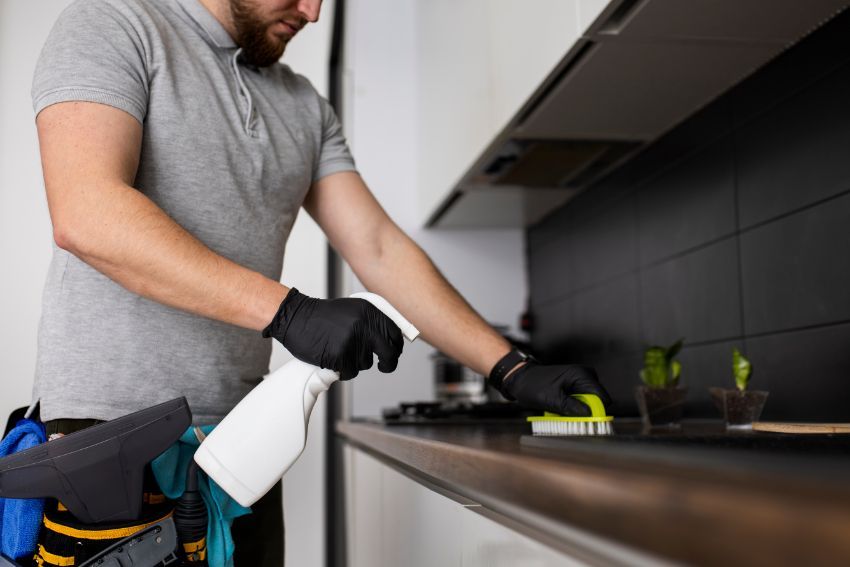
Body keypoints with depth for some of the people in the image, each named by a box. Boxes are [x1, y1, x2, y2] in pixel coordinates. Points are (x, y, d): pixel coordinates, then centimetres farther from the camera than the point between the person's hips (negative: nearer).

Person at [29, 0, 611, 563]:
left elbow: (379, 248, 8)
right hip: (113, 427, -5)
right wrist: (289, 312, -25)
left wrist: (511, 369, -1)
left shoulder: (306, 108, 14)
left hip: (241, 439, 6)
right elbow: (85, 214, -19)